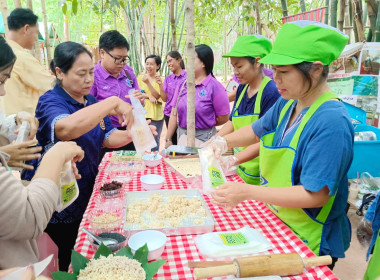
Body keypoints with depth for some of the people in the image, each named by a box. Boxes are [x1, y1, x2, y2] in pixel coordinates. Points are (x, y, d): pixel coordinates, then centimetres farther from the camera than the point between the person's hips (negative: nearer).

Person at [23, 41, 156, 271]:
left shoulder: (91, 102, 4)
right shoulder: (50, 102, -20)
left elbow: (107, 138, 2)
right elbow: (66, 128, -43)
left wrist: (132, 134, -17)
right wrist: (113, 102, -41)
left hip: (87, 196, 7)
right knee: (66, 264, 10)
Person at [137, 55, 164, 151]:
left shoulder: (160, 79, 2)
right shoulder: (140, 77, 7)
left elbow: (157, 96, -9)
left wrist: (148, 83, -20)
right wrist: (149, 96, -13)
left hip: (156, 115, -1)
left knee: (154, 143, 4)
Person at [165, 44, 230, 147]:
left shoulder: (215, 86, -10)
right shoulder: (183, 84, 6)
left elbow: (223, 118, -9)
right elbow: (174, 113, 6)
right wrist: (168, 140, 4)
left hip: (204, 137, -5)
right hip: (181, 136, 5)